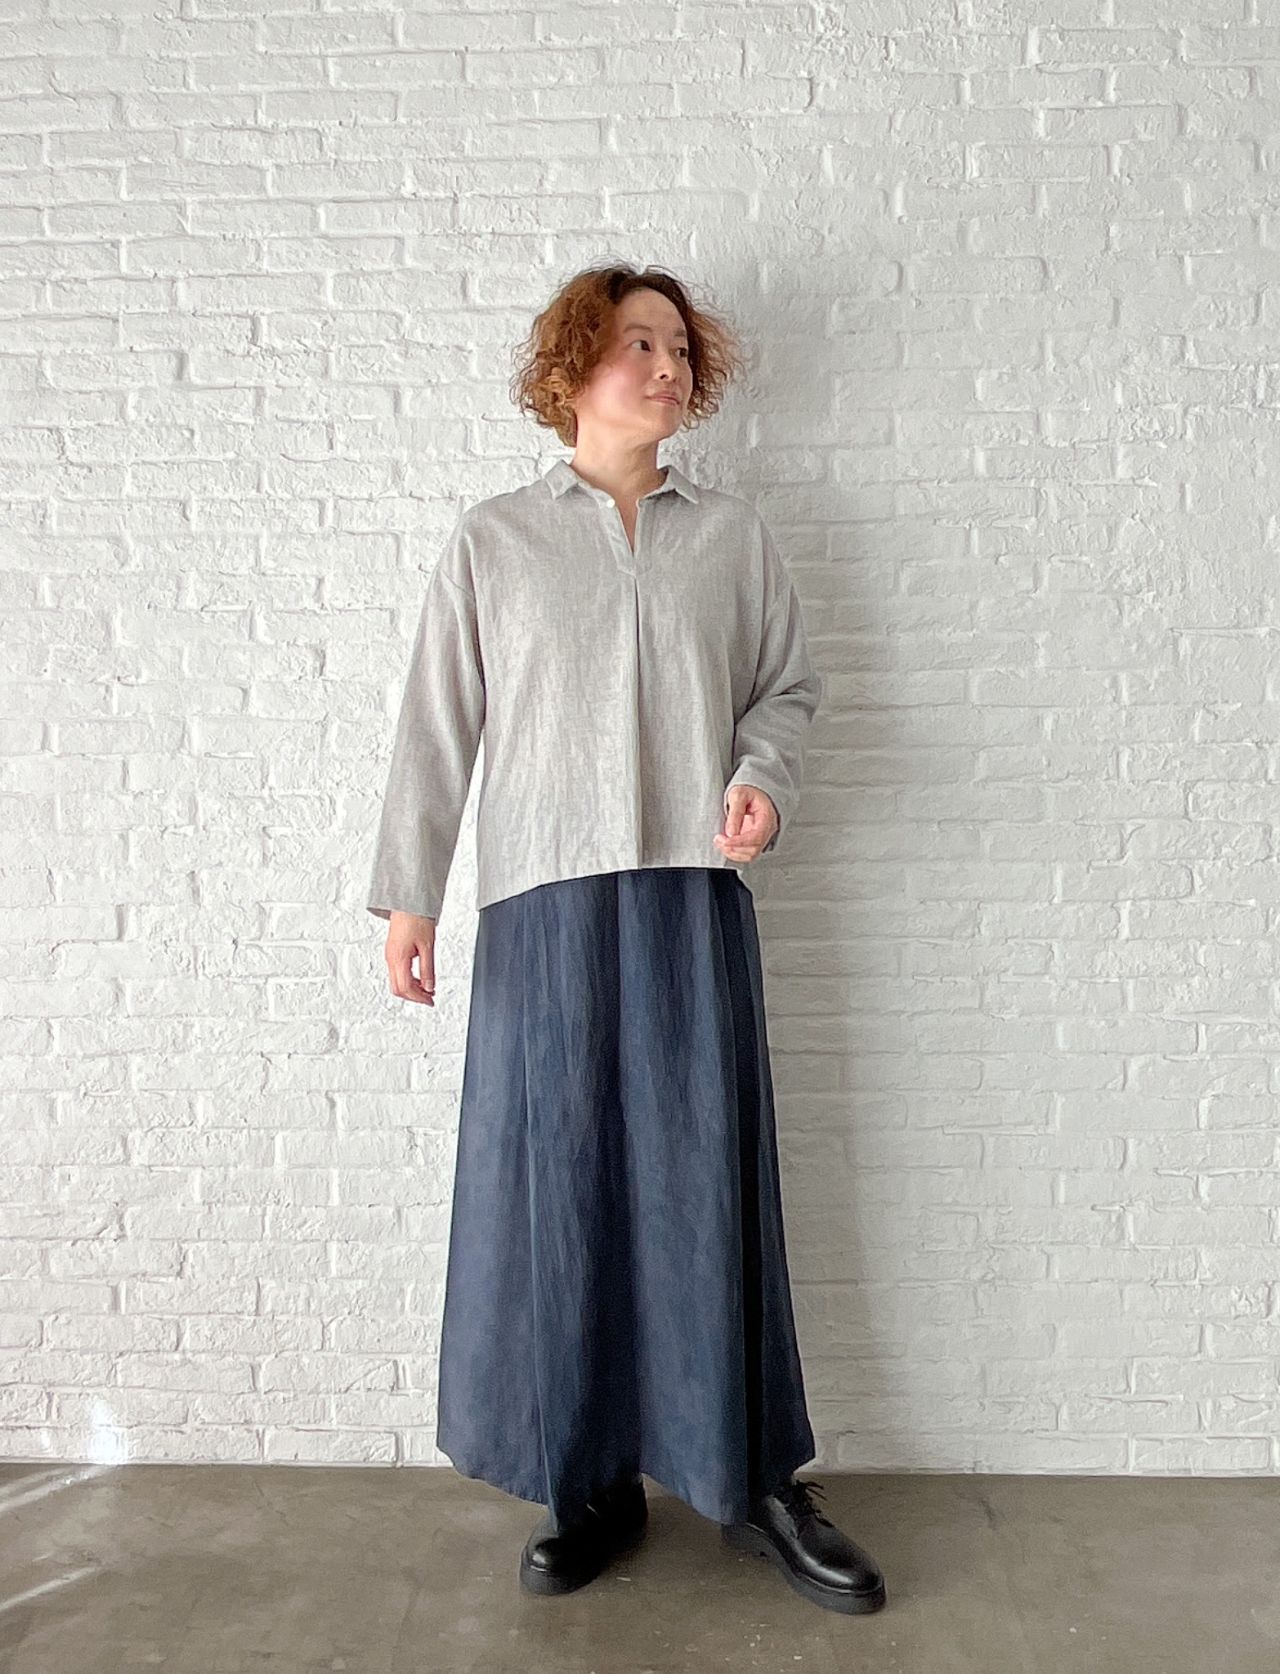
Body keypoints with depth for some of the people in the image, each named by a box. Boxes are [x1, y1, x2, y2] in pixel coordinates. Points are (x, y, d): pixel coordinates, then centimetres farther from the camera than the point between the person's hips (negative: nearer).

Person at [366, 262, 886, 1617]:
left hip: (693, 894, 1)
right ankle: (591, 1482, 22)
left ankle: (753, 1480, 20)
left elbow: (786, 685, 16)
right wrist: (406, 895, 2)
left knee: (707, 1177, 4)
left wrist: (764, 777, -5)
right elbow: (438, 725, 5)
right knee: (556, 1184, 4)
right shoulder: (492, 538, 7)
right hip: (543, 897, 0)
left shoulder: (732, 536, 11)